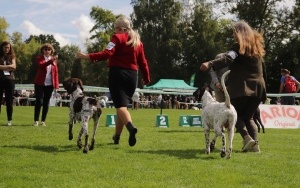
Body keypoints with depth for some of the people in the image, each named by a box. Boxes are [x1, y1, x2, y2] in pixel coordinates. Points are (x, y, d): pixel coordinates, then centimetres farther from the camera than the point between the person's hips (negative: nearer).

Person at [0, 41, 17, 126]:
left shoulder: (12, 56, 12)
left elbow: (14, 66, -3)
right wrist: (9, 67, -8)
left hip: (10, 80, 1)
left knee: (9, 101, 1)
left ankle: (9, 120, 5)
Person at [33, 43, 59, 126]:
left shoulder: (54, 59, 10)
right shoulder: (39, 58, 0)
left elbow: (56, 72, 9)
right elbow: (41, 65, -22)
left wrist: (56, 84, 1)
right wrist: (51, 60, -36)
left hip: (50, 84, 3)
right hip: (40, 83, -3)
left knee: (46, 103, 4)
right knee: (39, 101, -7)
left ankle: (43, 121, 10)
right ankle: (36, 120, 0)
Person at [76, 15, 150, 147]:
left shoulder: (118, 37, -4)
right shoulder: (138, 41, 13)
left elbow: (107, 54, -18)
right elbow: (143, 62, 14)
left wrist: (86, 56, -19)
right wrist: (146, 78, 26)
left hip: (117, 73, -5)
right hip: (132, 75, 6)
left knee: (120, 105, -10)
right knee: (123, 104, 16)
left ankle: (131, 127, -37)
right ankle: (117, 136, 22)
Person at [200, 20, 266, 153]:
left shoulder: (239, 47, -7)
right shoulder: (257, 45, 15)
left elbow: (228, 59, -26)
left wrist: (210, 64, -39)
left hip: (241, 88, -6)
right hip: (257, 87, 6)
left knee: (236, 115, 8)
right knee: (248, 117, 16)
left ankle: (247, 138, -15)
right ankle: (255, 143, -2)